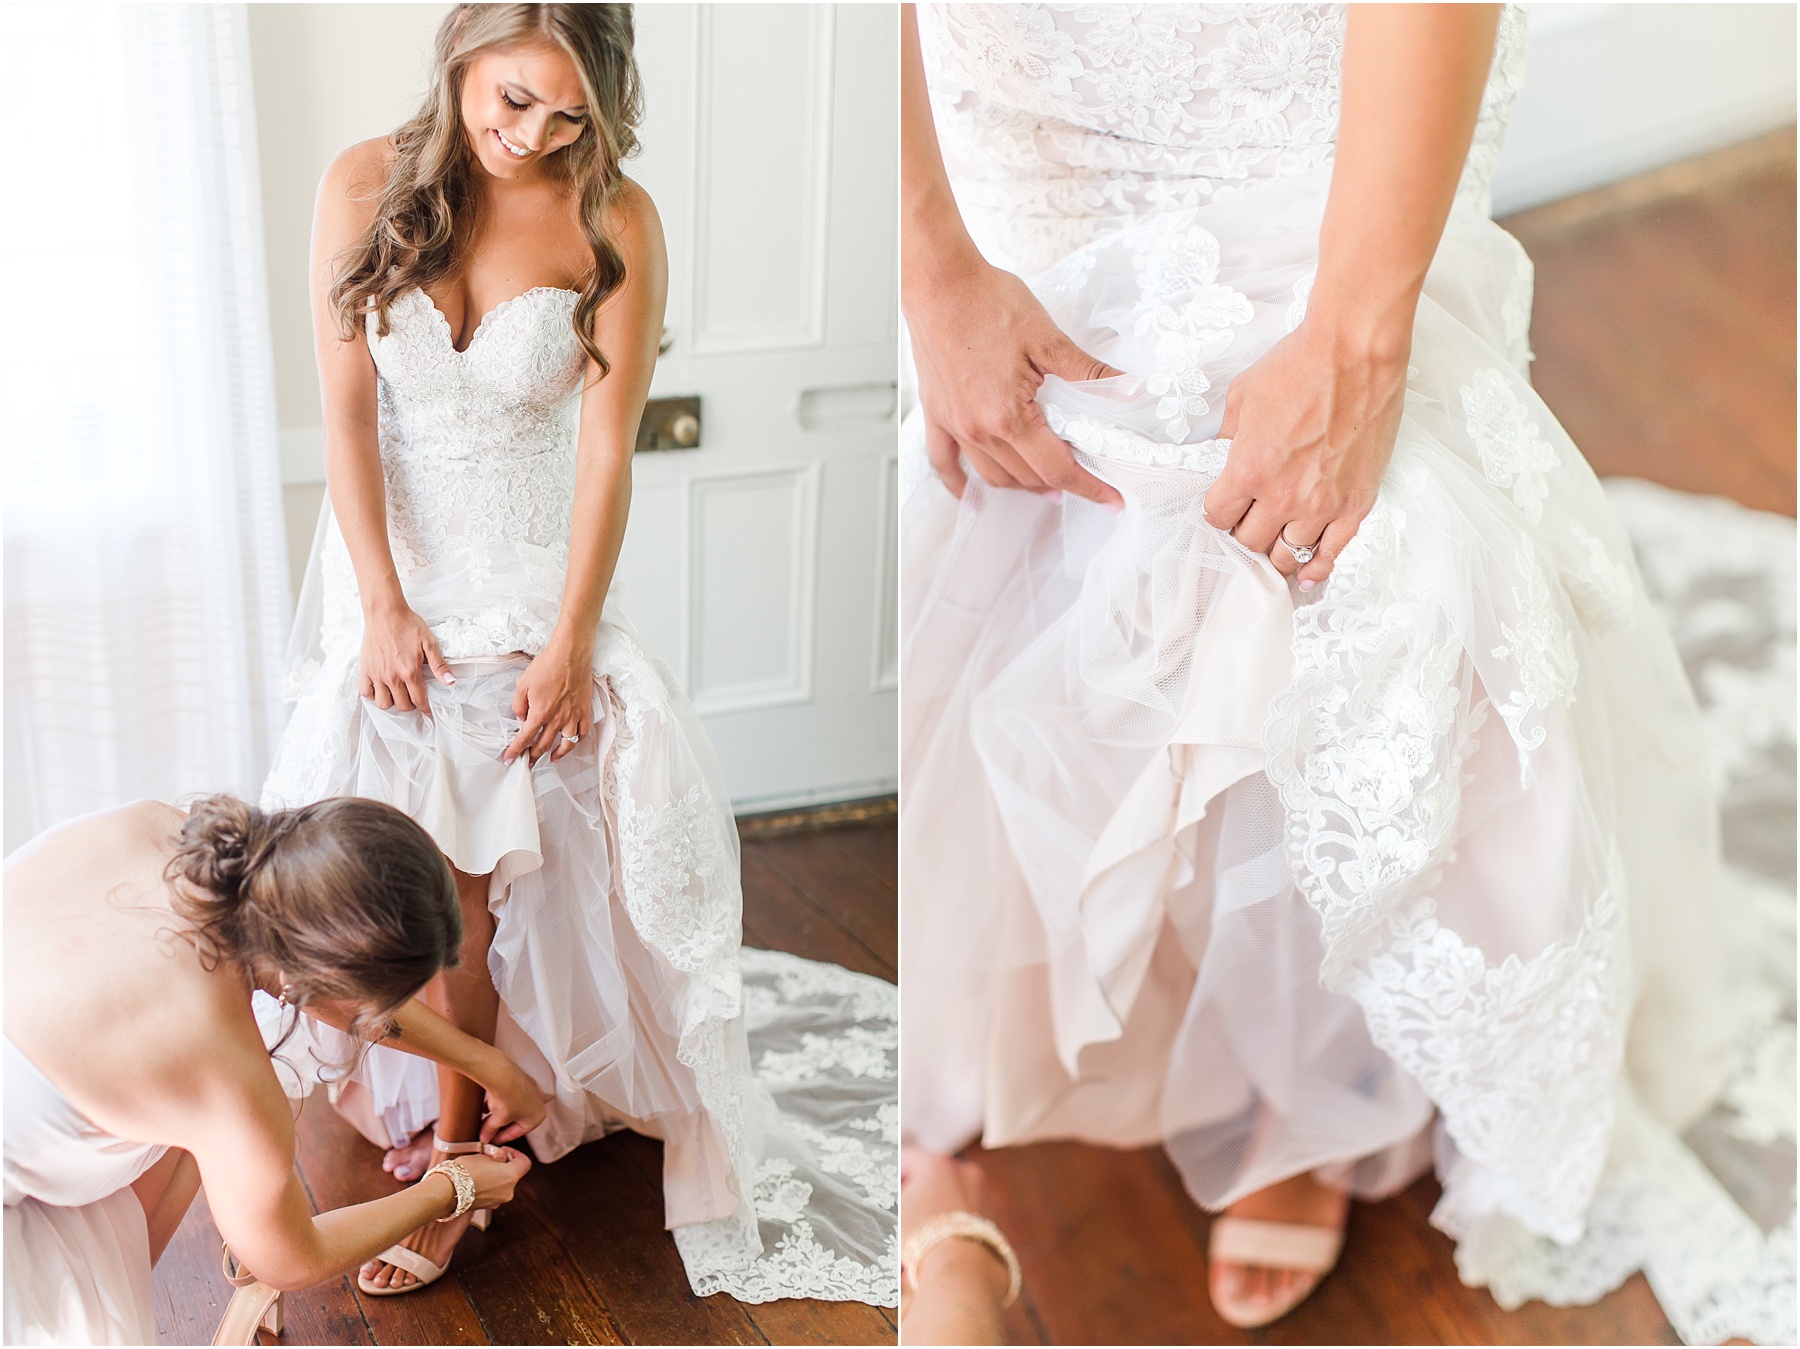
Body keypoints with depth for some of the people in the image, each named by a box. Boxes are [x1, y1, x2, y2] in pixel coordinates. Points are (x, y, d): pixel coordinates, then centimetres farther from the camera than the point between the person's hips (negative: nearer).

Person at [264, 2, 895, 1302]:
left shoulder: (616, 222, -10)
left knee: (460, 880, -3)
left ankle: (450, 1151, 13)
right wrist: (384, 607, -8)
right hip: (393, 571, 2)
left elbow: (608, 448, -10)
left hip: (527, 577, -2)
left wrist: (571, 641, -12)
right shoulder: (367, 185, -5)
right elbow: (347, 414, -4)